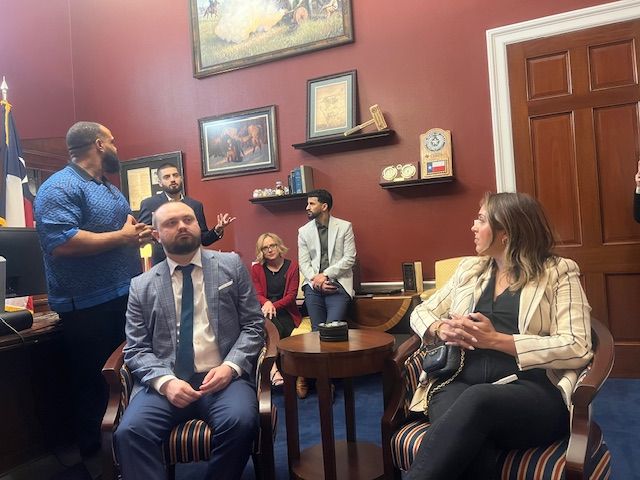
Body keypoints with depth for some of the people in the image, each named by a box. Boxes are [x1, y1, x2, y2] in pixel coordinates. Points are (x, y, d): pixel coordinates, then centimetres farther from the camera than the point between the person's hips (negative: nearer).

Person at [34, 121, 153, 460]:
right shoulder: (60, 187, -15)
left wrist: (138, 234, 1)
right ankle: (94, 455, 26)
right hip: (88, 307, -9)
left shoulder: (110, 188, 16)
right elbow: (61, 243, -29)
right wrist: (123, 236, -20)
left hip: (126, 298, 9)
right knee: (93, 386, 7)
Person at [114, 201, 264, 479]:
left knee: (240, 422, -29)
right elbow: (136, 349, 6)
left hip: (222, 377, 0)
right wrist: (165, 381, -13)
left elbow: (253, 326, 5)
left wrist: (230, 367, -12)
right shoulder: (141, 286, 10)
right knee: (129, 432, -27)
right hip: (164, 382, 1)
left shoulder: (231, 265, 7)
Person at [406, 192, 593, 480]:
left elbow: (576, 349, -5)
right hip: (459, 384, 3)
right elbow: (420, 313, 23)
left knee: (477, 400, -38)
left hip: (533, 392, -2)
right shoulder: (469, 268, 21)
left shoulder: (558, 273, 7)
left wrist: (496, 339, -11)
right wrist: (442, 329, -1)